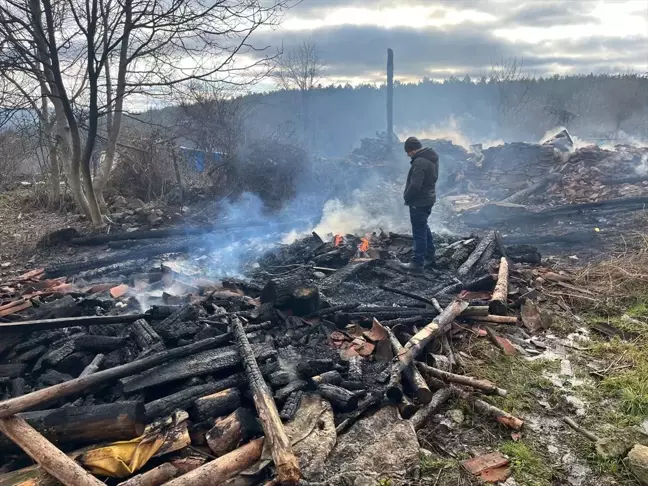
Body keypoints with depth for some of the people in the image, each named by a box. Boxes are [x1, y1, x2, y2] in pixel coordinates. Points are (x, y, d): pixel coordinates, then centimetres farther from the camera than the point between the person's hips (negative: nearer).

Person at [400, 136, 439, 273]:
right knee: (424, 227, 24)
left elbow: (415, 186, -29)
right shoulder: (431, 157, 8)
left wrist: (406, 197, -11)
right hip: (428, 198, 10)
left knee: (419, 232, -2)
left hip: (419, 201, -10)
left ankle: (418, 263, 6)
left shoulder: (420, 162, -25)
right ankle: (430, 255, 36)